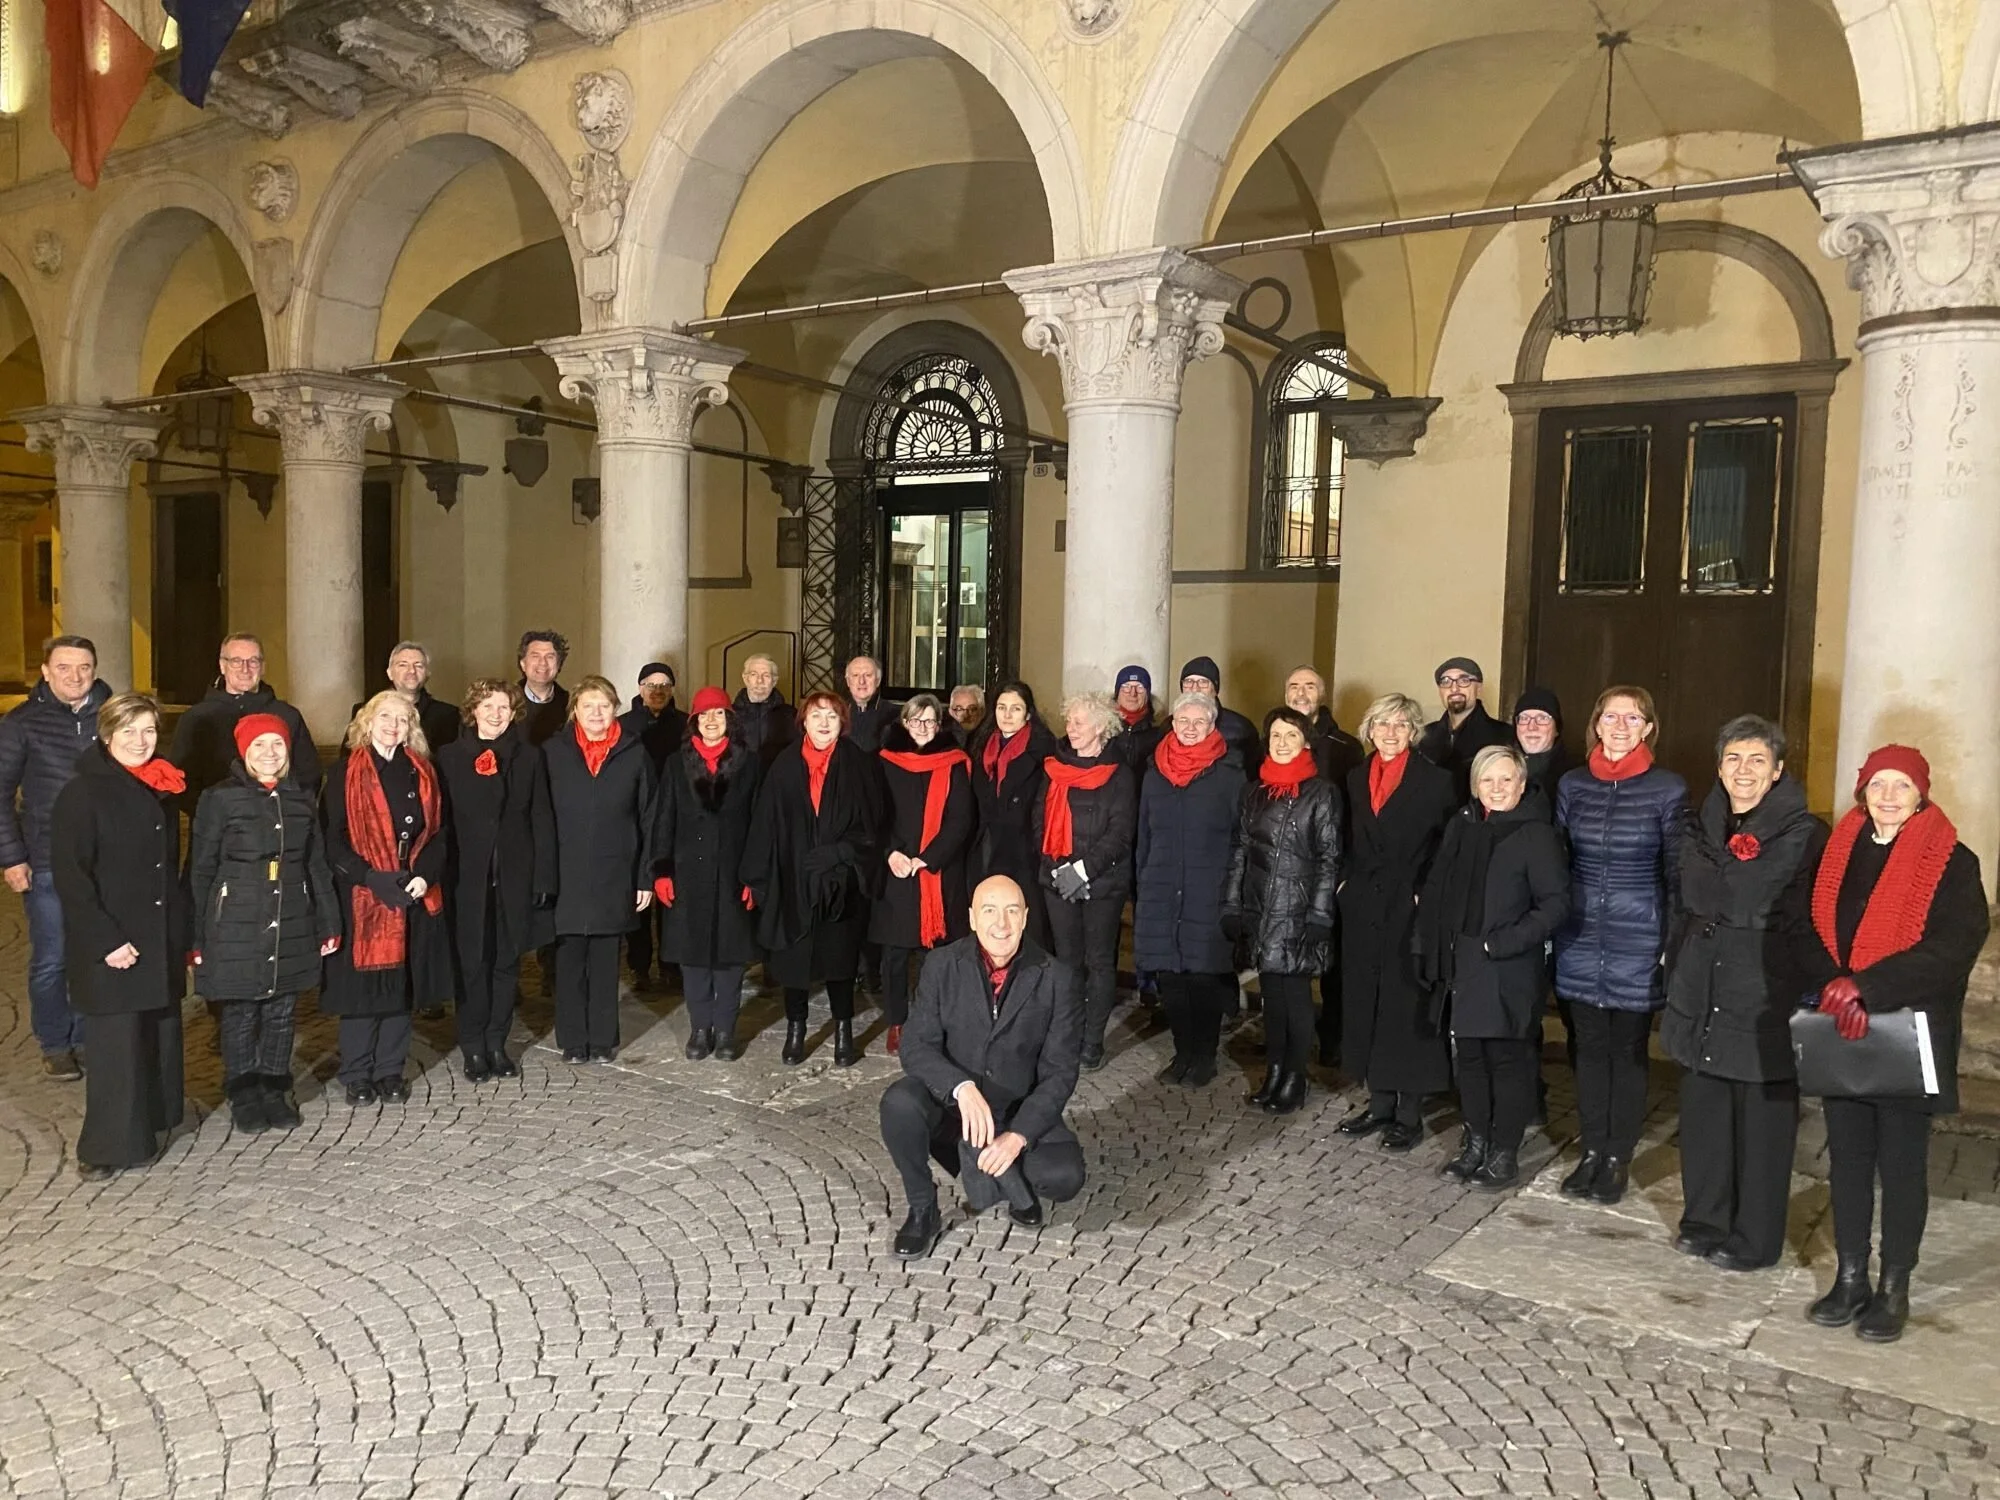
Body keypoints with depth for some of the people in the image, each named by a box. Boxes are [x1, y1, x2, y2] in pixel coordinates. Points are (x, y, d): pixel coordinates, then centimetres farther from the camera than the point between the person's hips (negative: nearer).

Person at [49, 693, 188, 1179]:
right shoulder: (82, 792, -10)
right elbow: (69, 875, -14)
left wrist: (182, 934, 12)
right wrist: (105, 940, -18)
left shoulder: (161, 789, 10)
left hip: (162, 940, 6)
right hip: (111, 946, -6)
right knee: (116, 1041, -2)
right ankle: (108, 1147, 9)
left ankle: (154, 1117, 29)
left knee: (160, 1032, 13)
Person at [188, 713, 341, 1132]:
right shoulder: (219, 799, -4)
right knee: (239, 1015, 4)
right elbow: (200, 871, -3)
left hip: (290, 927, 4)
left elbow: (317, 866, 13)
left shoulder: (301, 800, 8)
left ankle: (276, 1092, 24)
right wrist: (197, 937, -5)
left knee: (281, 1013, 10)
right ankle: (244, 1098, 19)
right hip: (236, 928, -3)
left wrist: (329, 924, 11)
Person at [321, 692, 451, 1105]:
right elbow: (332, 839, -6)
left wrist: (425, 875, -8)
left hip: (414, 898, 4)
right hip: (361, 897, -3)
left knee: (401, 983, 8)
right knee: (362, 983, 2)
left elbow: (436, 833, 8)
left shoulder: (421, 774, 9)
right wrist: (371, 877, -17)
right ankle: (357, 1076, 15)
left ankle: (391, 1071, 20)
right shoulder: (346, 776, -2)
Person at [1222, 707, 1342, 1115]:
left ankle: (1294, 1078, 12)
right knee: (1271, 993, 11)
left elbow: (1329, 857, -8)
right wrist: (1232, 905, 6)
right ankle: (1273, 1073, 21)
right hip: (1260, 909, 5)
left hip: (1298, 909, -5)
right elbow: (1240, 850, 11)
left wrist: (1319, 914, -14)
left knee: (1295, 993, 0)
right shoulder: (1255, 791, 10)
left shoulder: (1321, 793, -5)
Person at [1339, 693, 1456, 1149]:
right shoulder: (1357, 778, 11)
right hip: (1364, 907, 5)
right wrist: (1349, 881, 7)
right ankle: (1380, 1102, 21)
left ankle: (1409, 1113, 9)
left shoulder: (1435, 780, -5)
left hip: (1411, 910, -5)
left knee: (1408, 1006, 0)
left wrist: (1427, 893, -13)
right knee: (1365, 1003, 9)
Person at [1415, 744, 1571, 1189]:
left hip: (1509, 972, -5)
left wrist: (1504, 942, -19)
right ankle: (1474, 1143, 26)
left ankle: (1504, 1154, 14)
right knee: (1469, 1054, 13)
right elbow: (1436, 890, 13)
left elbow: (1555, 902, -14)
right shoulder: (1460, 827, 9)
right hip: (1462, 965, 6)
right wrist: (1434, 950, 7)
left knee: (1508, 1059, 3)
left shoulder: (1537, 834, -9)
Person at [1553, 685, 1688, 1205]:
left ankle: (1618, 1157, 18)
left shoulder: (1668, 790, -5)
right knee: (1589, 1046, 10)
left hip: (1638, 943, -3)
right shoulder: (1572, 786, 4)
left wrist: (1675, 942, -6)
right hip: (1580, 940, 3)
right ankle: (1591, 1151, 22)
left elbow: (1677, 872, -3)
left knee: (1628, 1050, 6)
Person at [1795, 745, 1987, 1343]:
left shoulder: (1953, 863, -5)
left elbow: (1953, 946, -16)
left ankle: (1894, 1288, 19)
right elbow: (1811, 931, 3)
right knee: (1847, 1157, 11)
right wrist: (1836, 988, -15)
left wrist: (1867, 988, -23)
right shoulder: (1838, 852, 7)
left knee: (1901, 1164, 6)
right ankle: (1850, 1277, 22)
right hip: (1840, 1034, 4)